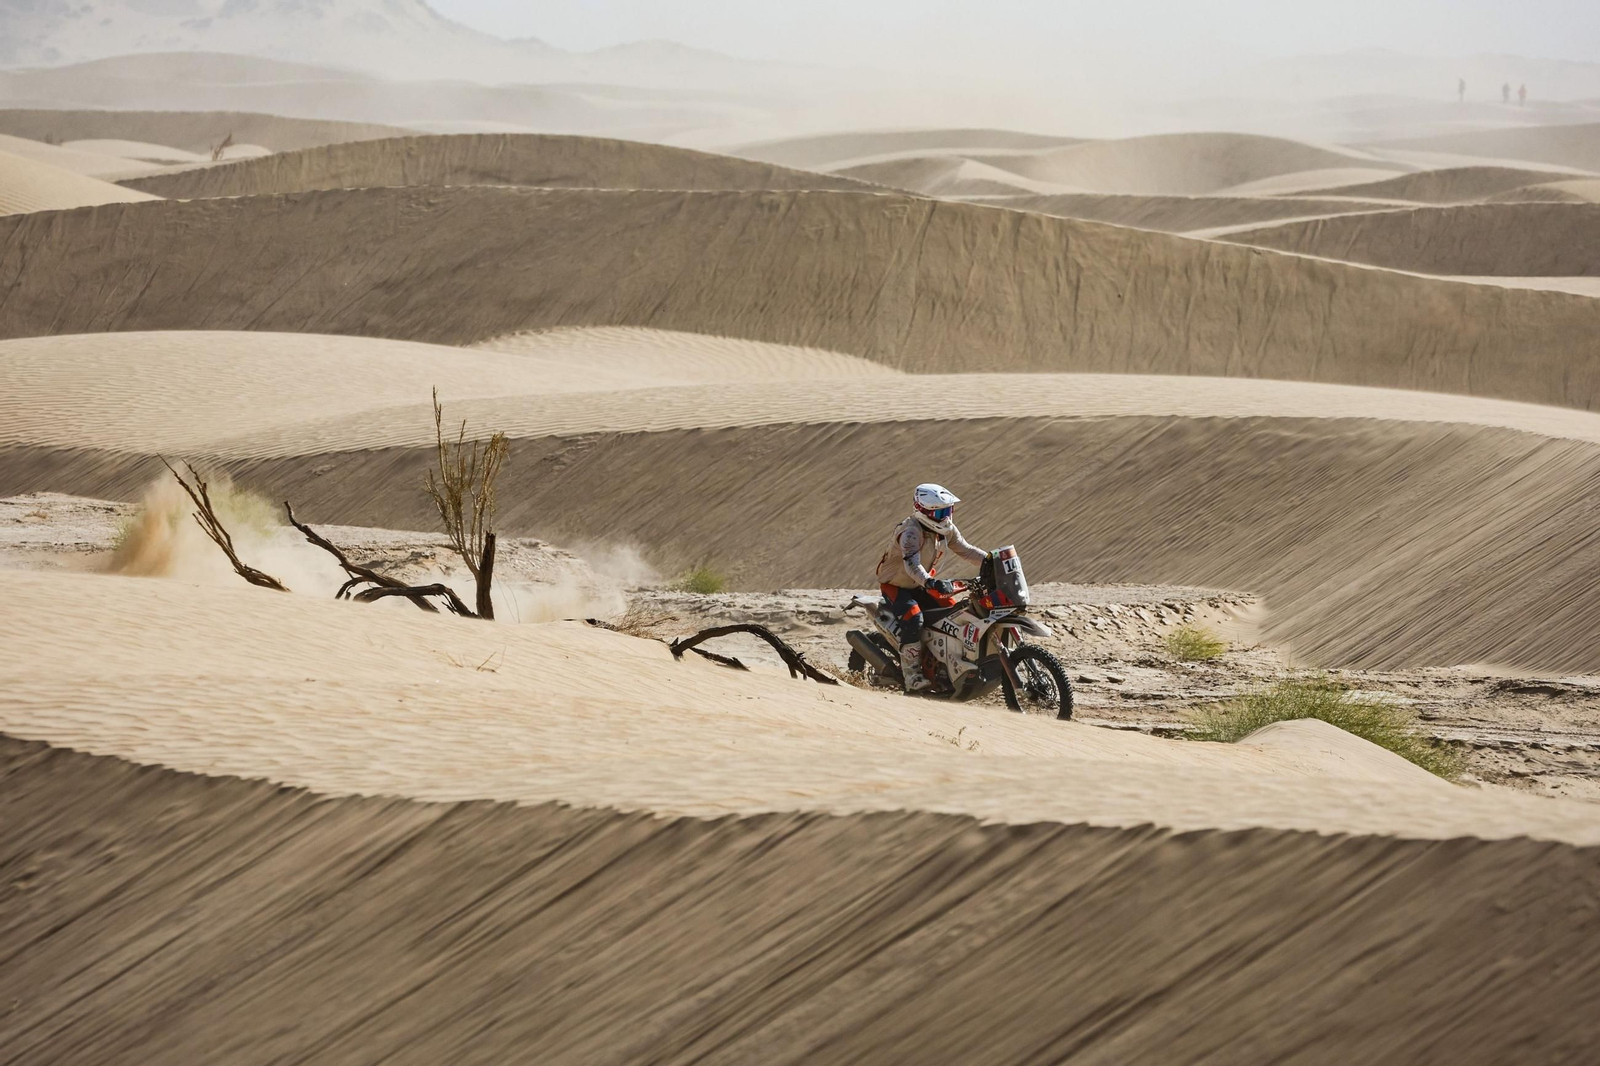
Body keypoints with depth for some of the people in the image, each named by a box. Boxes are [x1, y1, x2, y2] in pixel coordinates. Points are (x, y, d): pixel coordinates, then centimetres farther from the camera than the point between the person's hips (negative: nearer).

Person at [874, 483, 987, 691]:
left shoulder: (946, 530, -5)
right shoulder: (911, 532, -32)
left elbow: (965, 550, 6)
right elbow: (912, 564, -46)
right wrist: (931, 583, -63)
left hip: (921, 584, 8)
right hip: (895, 584, -8)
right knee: (914, 618, -31)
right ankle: (912, 677, -29)